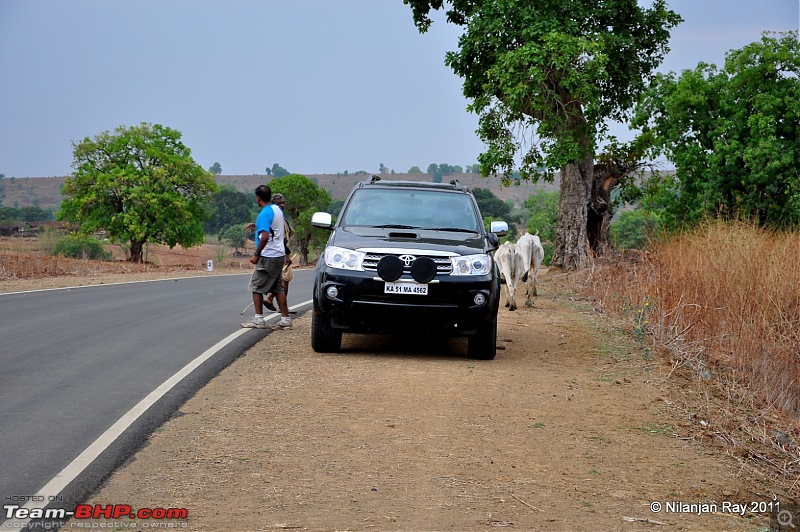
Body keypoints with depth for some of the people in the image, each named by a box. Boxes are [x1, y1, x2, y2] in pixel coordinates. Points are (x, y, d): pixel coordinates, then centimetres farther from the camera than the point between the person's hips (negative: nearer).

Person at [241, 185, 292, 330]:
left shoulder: (265, 213, -17)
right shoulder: (277, 210, 11)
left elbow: (265, 236, -25)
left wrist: (256, 255, -18)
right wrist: (257, 225, 34)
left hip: (268, 257, -9)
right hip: (279, 255, 9)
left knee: (256, 287, 0)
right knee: (278, 288, 11)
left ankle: (258, 320, -1)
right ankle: (285, 319, 9)